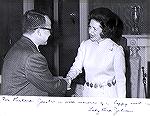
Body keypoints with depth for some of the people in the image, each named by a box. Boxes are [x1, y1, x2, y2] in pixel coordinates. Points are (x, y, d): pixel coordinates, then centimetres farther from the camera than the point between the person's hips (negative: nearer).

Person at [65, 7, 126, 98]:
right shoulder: (85, 45, 1)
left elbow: (120, 79, -9)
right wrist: (69, 78, -22)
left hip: (107, 94, -4)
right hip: (88, 92, 4)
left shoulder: (116, 50, -12)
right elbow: (76, 67, -1)